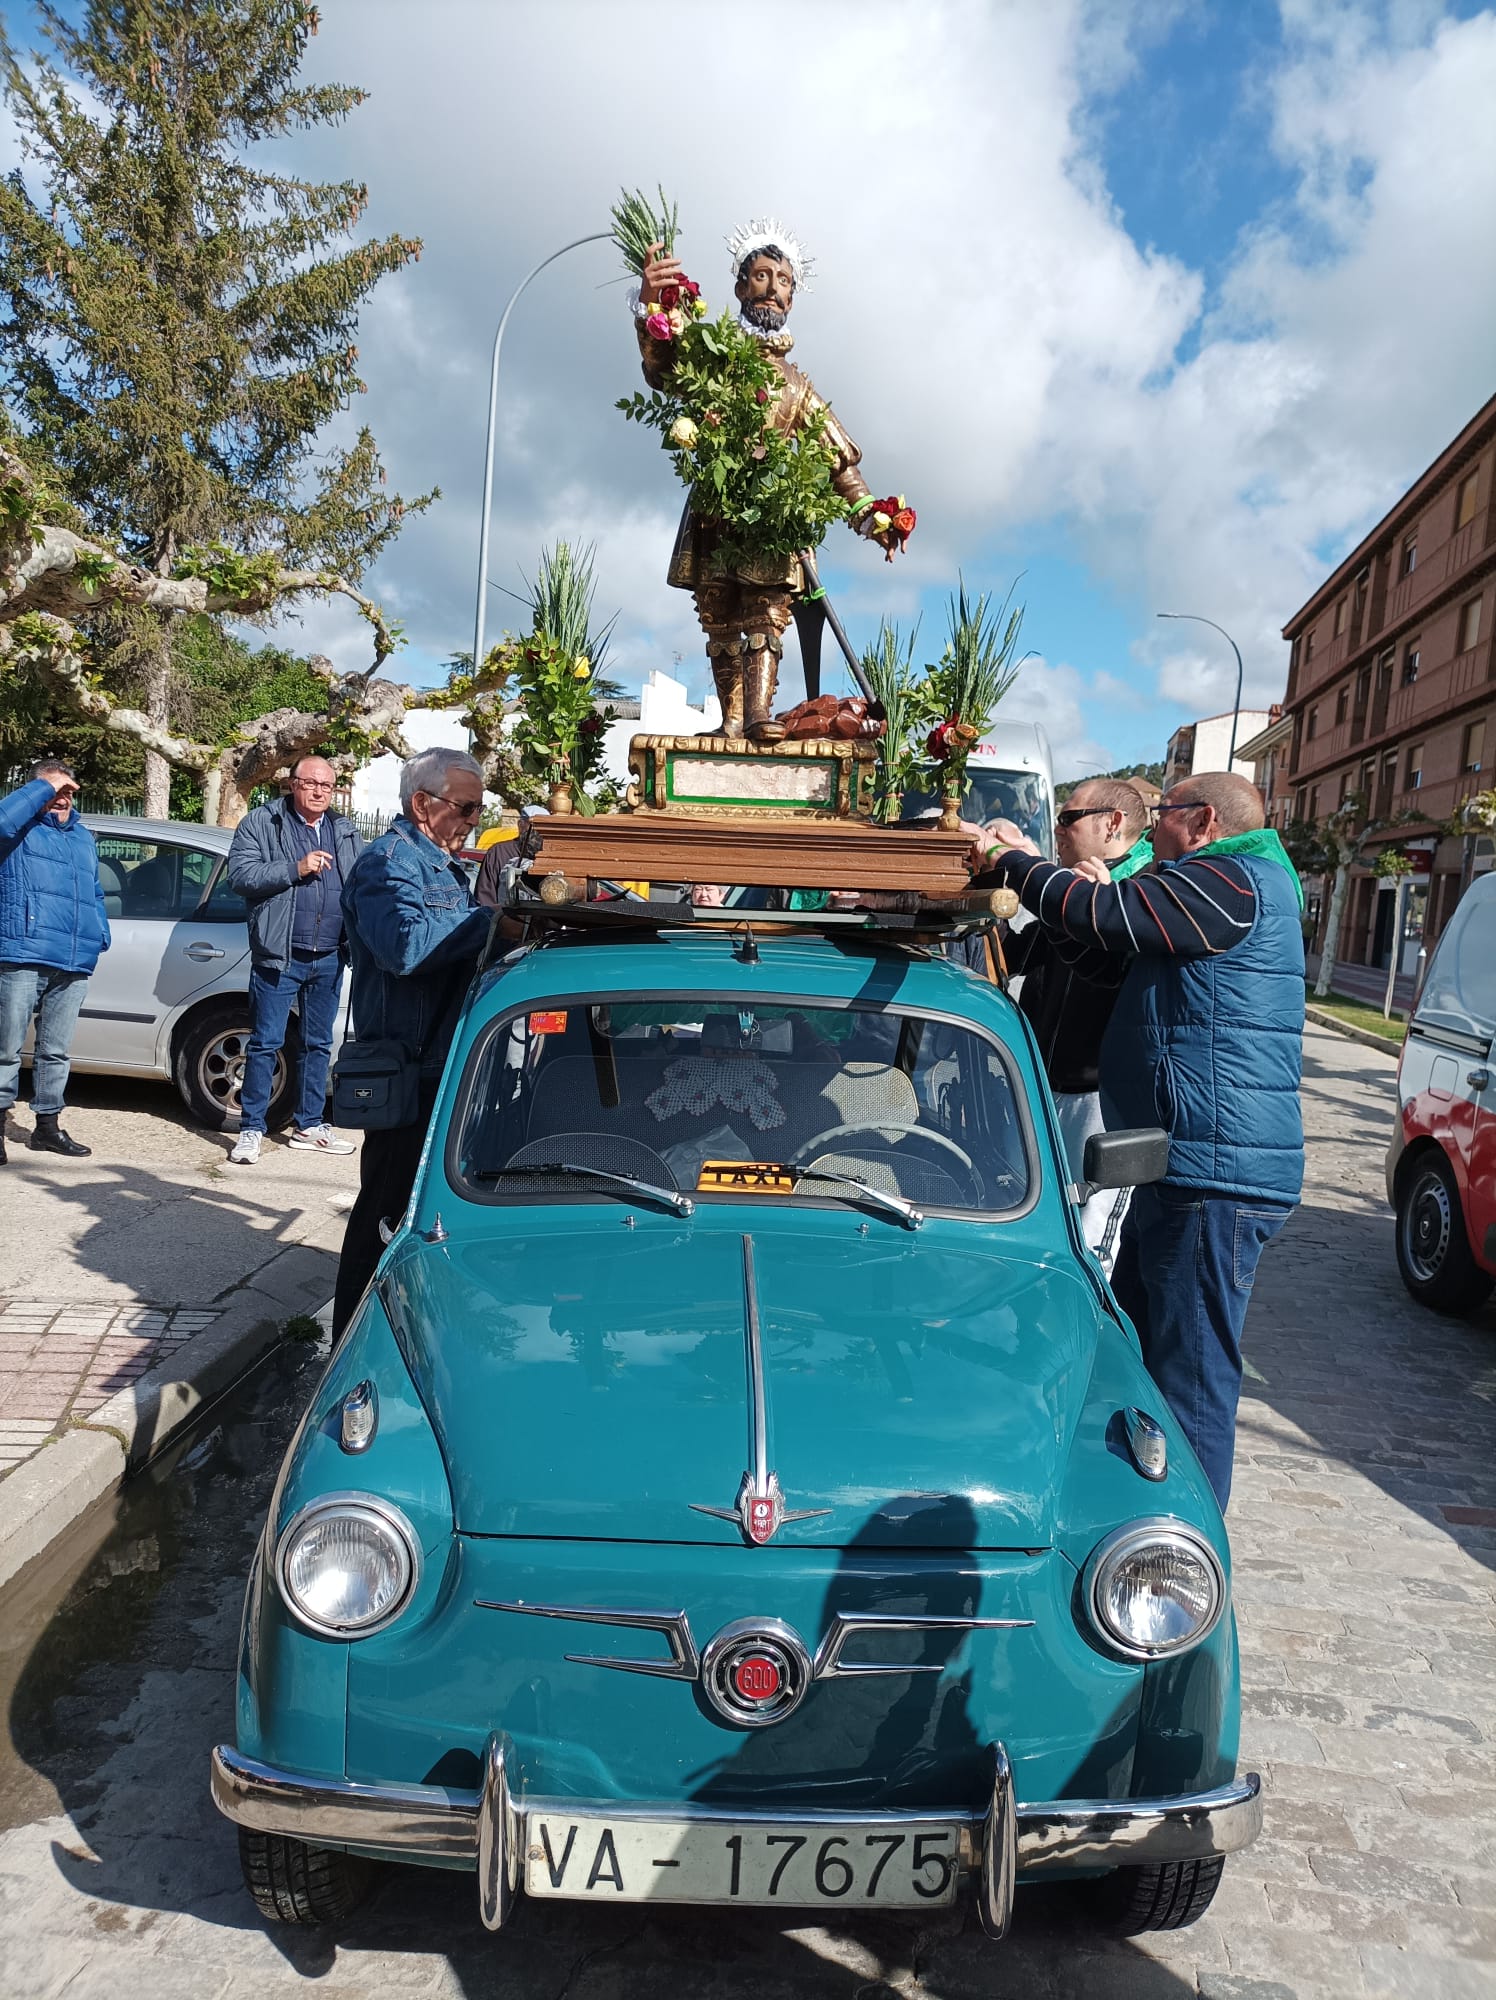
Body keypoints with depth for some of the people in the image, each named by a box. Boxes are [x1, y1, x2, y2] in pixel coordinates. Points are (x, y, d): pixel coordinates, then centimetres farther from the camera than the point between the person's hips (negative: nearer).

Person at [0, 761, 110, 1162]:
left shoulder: (84, 837, 22)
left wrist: (101, 934, 15)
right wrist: (44, 788, -15)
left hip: (74, 964, 6)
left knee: (55, 1052, 13)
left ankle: (47, 1125, 22)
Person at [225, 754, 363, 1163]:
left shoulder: (345, 833, 14)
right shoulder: (261, 823, 0)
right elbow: (240, 875, -11)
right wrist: (295, 869, -19)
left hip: (329, 958, 5)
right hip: (279, 956, -5)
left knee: (318, 1044, 12)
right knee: (265, 1043, -2)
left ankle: (308, 1126, 22)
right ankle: (252, 1129, 6)